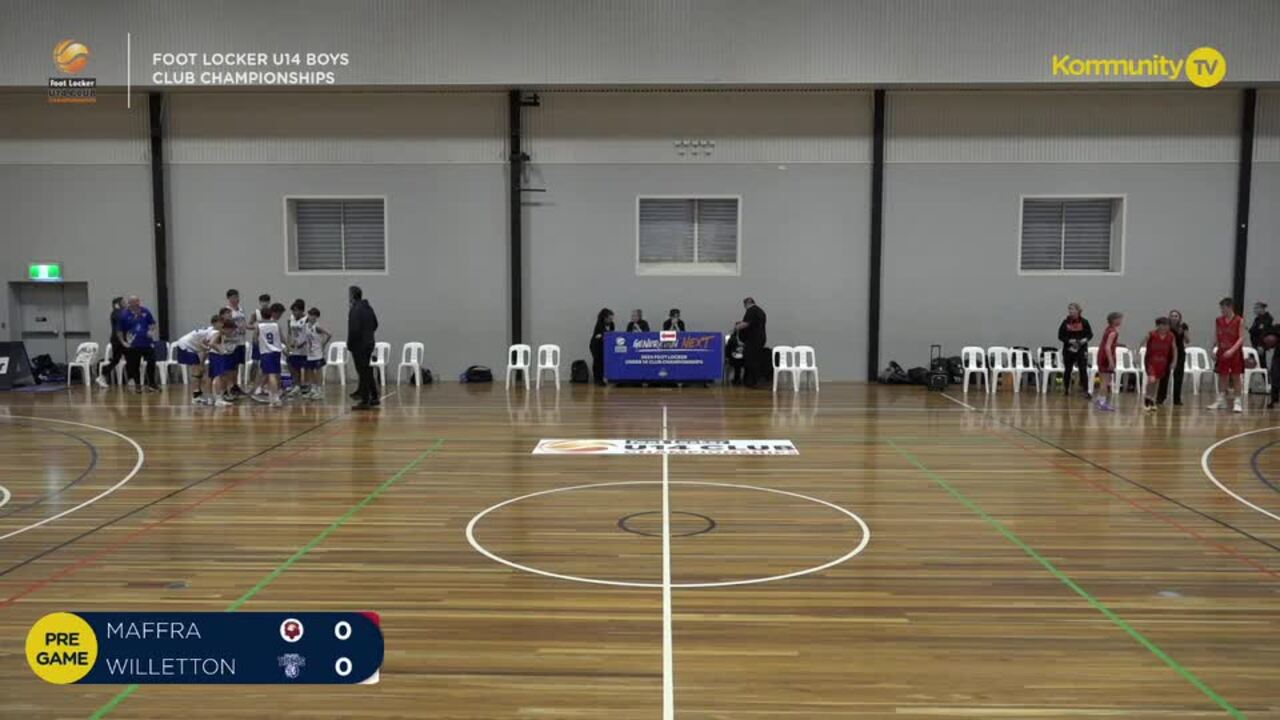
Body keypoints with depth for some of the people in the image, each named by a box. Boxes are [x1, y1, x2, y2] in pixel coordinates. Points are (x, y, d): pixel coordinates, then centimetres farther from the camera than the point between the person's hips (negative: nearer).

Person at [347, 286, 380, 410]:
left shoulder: (355, 310, -17)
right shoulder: (368, 307, 11)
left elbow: (354, 329, -22)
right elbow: (375, 324, 18)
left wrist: (349, 344, -12)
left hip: (359, 345, -9)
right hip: (369, 343, 9)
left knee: (363, 372, -5)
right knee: (367, 371, 17)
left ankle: (365, 401, -3)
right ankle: (373, 398, 23)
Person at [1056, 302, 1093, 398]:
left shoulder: (1084, 322, -3)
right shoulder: (1066, 322, -2)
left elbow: (1090, 334, 5)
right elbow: (1060, 336, -1)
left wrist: (1085, 339, -16)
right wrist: (1069, 340, -16)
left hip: (1082, 349, -1)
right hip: (1068, 349, 1)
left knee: (1083, 370, -6)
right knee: (1067, 370, 11)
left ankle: (1085, 390, -4)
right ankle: (1066, 389, 25)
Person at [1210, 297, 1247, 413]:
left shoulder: (1239, 321, -7)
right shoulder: (1218, 321, 5)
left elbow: (1241, 338, -12)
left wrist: (1232, 350, -24)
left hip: (1235, 353, -4)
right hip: (1222, 352, 4)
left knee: (1236, 377, -1)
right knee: (1222, 376, 8)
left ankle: (1238, 402, 4)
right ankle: (1221, 400, 16)